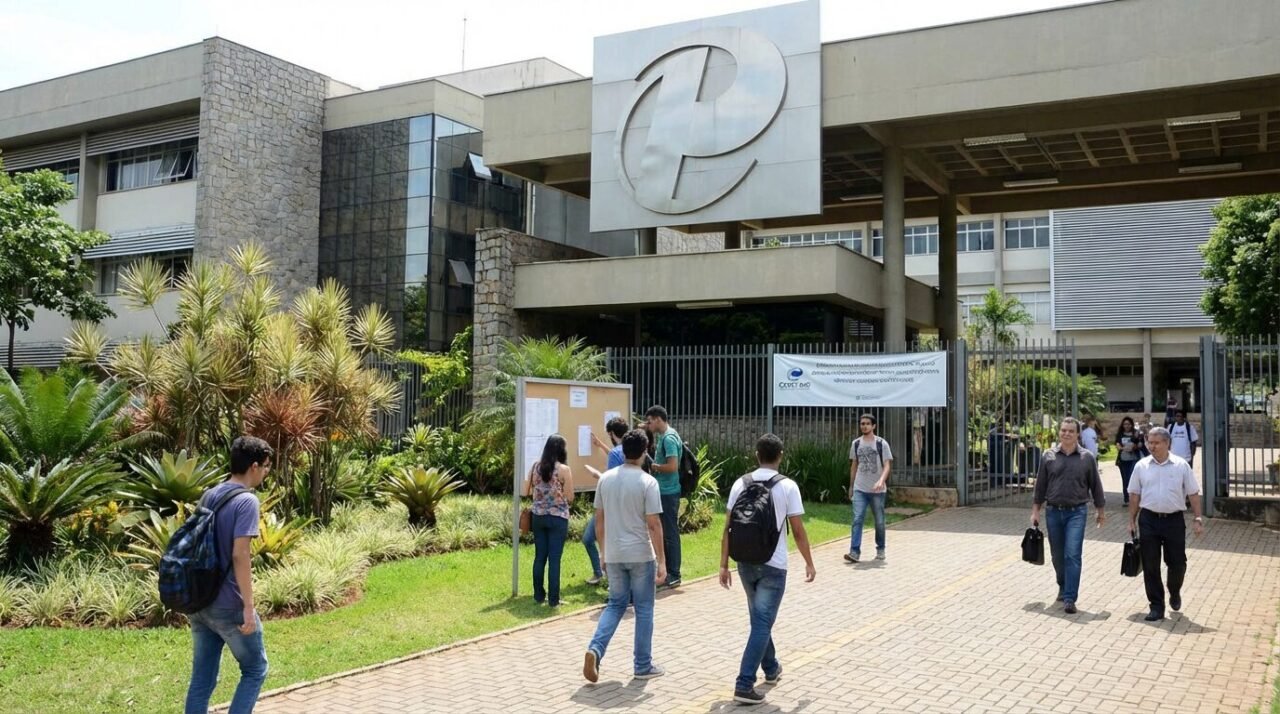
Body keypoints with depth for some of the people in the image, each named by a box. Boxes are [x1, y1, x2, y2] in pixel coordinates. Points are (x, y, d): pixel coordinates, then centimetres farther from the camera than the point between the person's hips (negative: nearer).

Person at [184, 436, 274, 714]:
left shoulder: (208, 496, 10)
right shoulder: (246, 501, -16)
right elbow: (239, 555, -23)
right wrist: (249, 607, -21)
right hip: (228, 606, -8)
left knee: (202, 678, 12)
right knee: (255, 670, 10)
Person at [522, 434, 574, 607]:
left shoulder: (535, 467, 1)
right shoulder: (564, 470, -12)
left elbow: (526, 492, 7)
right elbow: (570, 497, -10)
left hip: (539, 516, 4)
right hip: (558, 518, -4)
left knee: (539, 557, 12)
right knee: (554, 559, 1)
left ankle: (539, 596, 19)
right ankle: (553, 599, 5)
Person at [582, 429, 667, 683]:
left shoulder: (606, 479, 2)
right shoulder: (647, 482, -12)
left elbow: (599, 520, 8)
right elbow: (654, 524, -14)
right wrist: (661, 561, -9)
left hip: (614, 555, 4)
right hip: (641, 555, -4)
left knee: (615, 604, 18)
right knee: (644, 610, 8)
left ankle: (595, 649, -2)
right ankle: (643, 666, 16)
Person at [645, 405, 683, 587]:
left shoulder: (669, 438, -17)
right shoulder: (662, 436, 13)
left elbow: (673, 466, -24)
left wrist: (654, 466, -12)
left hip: (668, 492, -10)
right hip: (663, 491, 10)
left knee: (670, 533, -3)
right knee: (663, 532, 16)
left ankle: (673, 575, 4)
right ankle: (666, 571, 25)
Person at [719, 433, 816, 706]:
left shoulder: (740, 484, 1)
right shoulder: (787, 486, -9)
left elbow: (728, 528, 1)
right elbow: (798, 531, -7)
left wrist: (724, 565, 6)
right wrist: (809, 563, 6)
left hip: (745, 563, 4)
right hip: (773, 565, -4)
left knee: (759, 619, 23)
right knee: (762, 624, -2)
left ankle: (771, 668, 39)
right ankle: (744, 685, -7)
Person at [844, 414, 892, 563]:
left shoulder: (881, 444, -4)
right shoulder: (856, 443, 7)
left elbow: (887, 465, -10)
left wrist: (881, 481, -28)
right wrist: (851, 486, 18)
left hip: (877, 490, -2)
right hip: (859, 489, 2)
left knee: (879, 521, 9)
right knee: (857, 519, -11)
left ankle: (880, 549, 27)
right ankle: (855, 552, -16)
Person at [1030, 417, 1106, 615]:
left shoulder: (1087, 457, 1)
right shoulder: (1048, 456, 4)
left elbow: (1095, 485, 7)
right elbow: (1040, 485, 8)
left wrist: (1101, 511, 10)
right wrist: (1035, 510, 6)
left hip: (1077, 512, -2)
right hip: (1054, 511, 2)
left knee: (1072, 555, -10)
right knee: (1057, 555, 12)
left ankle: (1069, 598, -8)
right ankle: (1063, 587, 35)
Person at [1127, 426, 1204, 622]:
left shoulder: (1181, 465, 0)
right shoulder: (1141, 466, 3)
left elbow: (1193, 494, 3)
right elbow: (1134, 495, 8)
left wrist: (1198, 519, -2)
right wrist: (1132, 521, 5)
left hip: (1174, 519, -1)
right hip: (1148, 519, 1)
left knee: (1177, 562, 6)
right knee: (1150, 566, 1)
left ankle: (1174, 592, 36)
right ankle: (1156, 606, 11)